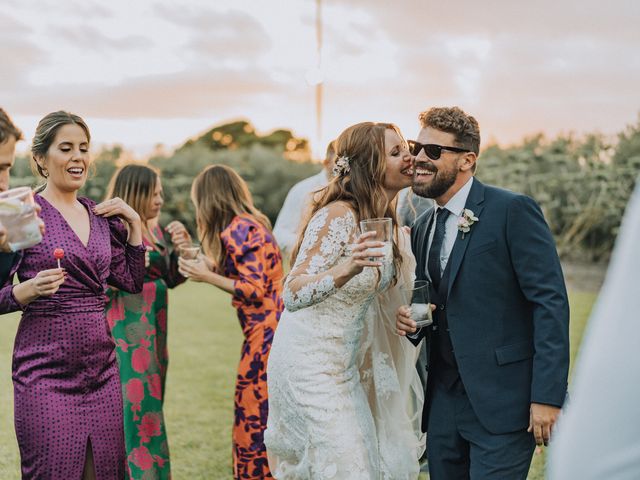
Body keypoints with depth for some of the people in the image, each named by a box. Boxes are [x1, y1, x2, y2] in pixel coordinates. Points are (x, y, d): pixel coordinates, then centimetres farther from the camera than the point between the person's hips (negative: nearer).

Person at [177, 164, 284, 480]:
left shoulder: (237, 230, -12)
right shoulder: (251, 224, 15)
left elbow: (254, 290, -17)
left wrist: (208, 276, -8)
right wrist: (210, 264, 20)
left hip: (264, 335, -10)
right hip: (269, 332, 10)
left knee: (254, 425, -2)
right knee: (262, 423, 14)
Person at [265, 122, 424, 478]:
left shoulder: (384, 221, 5)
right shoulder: (337, 216, -20)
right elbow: (293, 294, -27)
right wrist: (346, 269, -43)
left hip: (346, 365, 8)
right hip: (310, 365, -8)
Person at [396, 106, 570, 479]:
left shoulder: (513, 211, -10)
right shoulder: (423, 229, 13)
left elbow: (551, 302, -14)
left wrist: (547, 396, -19)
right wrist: (412, 323, -1)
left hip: (503, 403, -7)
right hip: (444, 403, 7)